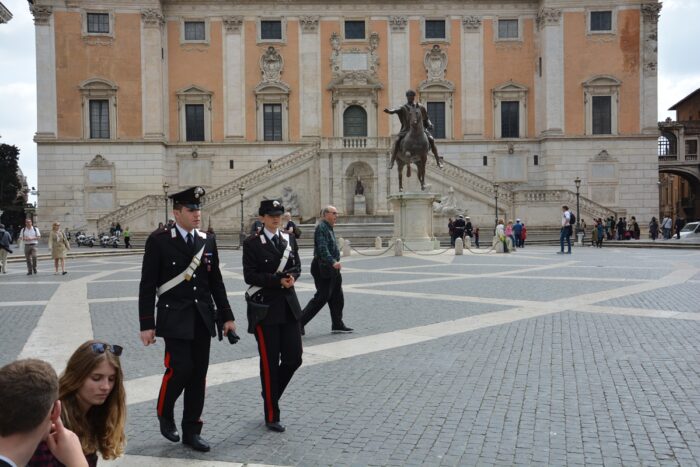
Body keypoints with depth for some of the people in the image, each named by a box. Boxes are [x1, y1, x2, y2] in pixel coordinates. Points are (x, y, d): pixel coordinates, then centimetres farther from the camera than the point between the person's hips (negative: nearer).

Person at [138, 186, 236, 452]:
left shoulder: (208, 241, 7)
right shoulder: (158, 241, -6)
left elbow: (216, 283, 12)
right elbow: (147, 285, -7)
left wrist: (226, 316, 9)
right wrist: (147, 325, -10)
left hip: (203, 319, 5)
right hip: (175, 319, -4)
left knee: (198, 375, 6)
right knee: (180, 368, -12)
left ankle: (191, 431, 19)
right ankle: (165, 412, 19)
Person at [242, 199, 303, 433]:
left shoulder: (289, 239, 11)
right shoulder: (252, 243, -5)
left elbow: (297, 267, 14)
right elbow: (250, 276, -11)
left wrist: (292, 277, -9)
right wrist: (279, 281, -19)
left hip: (289, 306, 5)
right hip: (265, 307, -5)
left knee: (294, 358, 5)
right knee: (269, 362, 2)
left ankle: (271, 394, 32)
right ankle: (271, 416, 15)